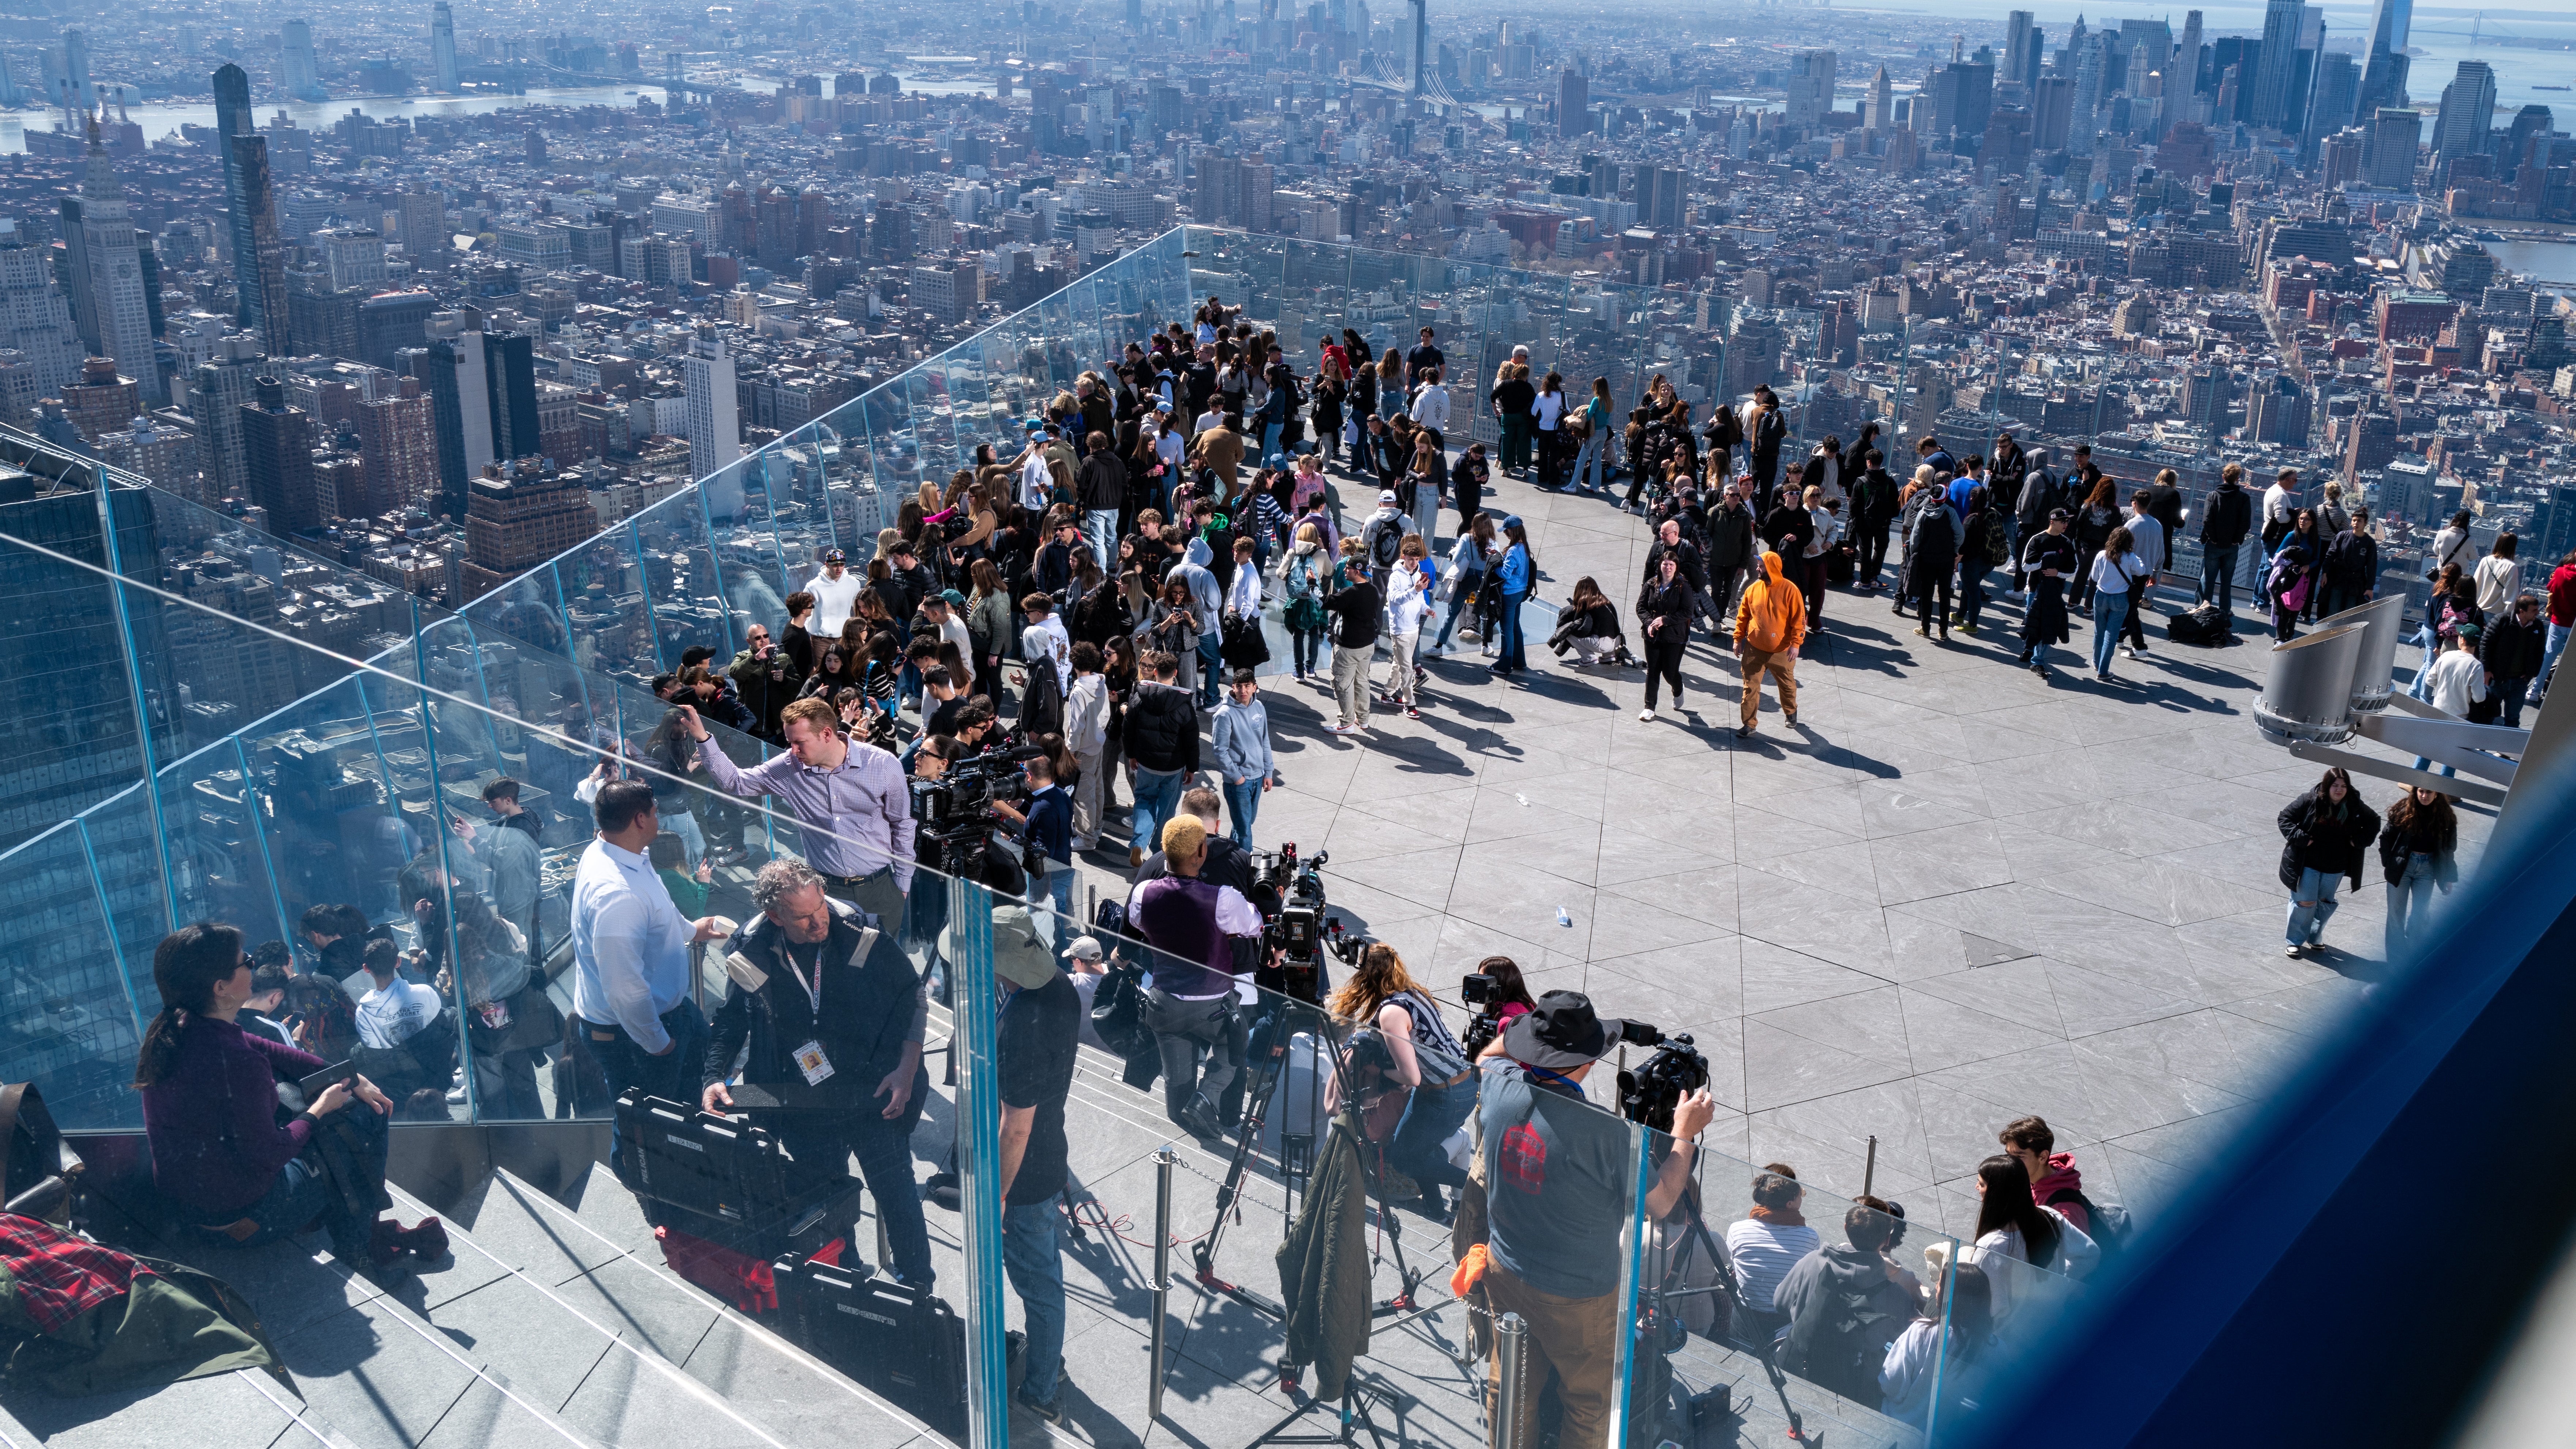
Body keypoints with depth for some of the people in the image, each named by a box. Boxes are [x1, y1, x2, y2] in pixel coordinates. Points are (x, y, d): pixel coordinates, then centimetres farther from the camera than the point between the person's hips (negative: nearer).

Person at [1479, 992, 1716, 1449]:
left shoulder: (1499, 1086, -16)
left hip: (1504, 1272, 5)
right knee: (1589, 1403, 18)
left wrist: (1538, 1027, 14)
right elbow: (1658, 1205, -16)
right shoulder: (1604, 1131, -32)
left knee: (1511, 1386, 24)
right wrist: (1685, 1135, -6)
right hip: (1577, 1295, -5)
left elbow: (1490, 1056, 11)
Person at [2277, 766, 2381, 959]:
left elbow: (2374, 822, 14)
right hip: (2308, 863, -4)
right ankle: (2295, 941, 14)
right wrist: (2300, 838, -19)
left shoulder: (2355, 807, -5)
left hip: (2335, 867, 4)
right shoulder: (2310, 801, -14)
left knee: (2326, 903, 16)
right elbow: (2284, 818, -9)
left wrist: (2361, 840, -1)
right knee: (2305, 903, -1)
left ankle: (2314, 938, 34)